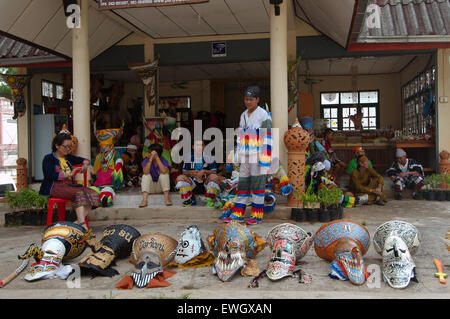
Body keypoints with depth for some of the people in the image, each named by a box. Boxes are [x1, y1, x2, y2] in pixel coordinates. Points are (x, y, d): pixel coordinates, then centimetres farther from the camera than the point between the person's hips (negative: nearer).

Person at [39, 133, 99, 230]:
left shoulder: (68, 158, 25)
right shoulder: (48, 158, 6)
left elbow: (84, 160, 35)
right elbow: (50, 175, -10)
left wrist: (85, 164, 9)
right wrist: (68, 175, -16)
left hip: (69, 185, 7)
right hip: (55, 187, -7)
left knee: (93, 194, -19)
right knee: (79, 193, -34)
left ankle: (78, 222, -29)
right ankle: (82, 224, -44)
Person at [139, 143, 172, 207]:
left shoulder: (163, 161, -11)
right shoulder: (146, 161, -9)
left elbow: (164, 171, -33)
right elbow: (145, 172, -29)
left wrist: (157, 158, -30)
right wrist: (150, 159, -33)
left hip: (160, 187, -1)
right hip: (150, 187, 1)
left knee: (164, 174, -25)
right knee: (145, 176, -25)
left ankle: (167, 197, -27)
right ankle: (144, 200, -36)